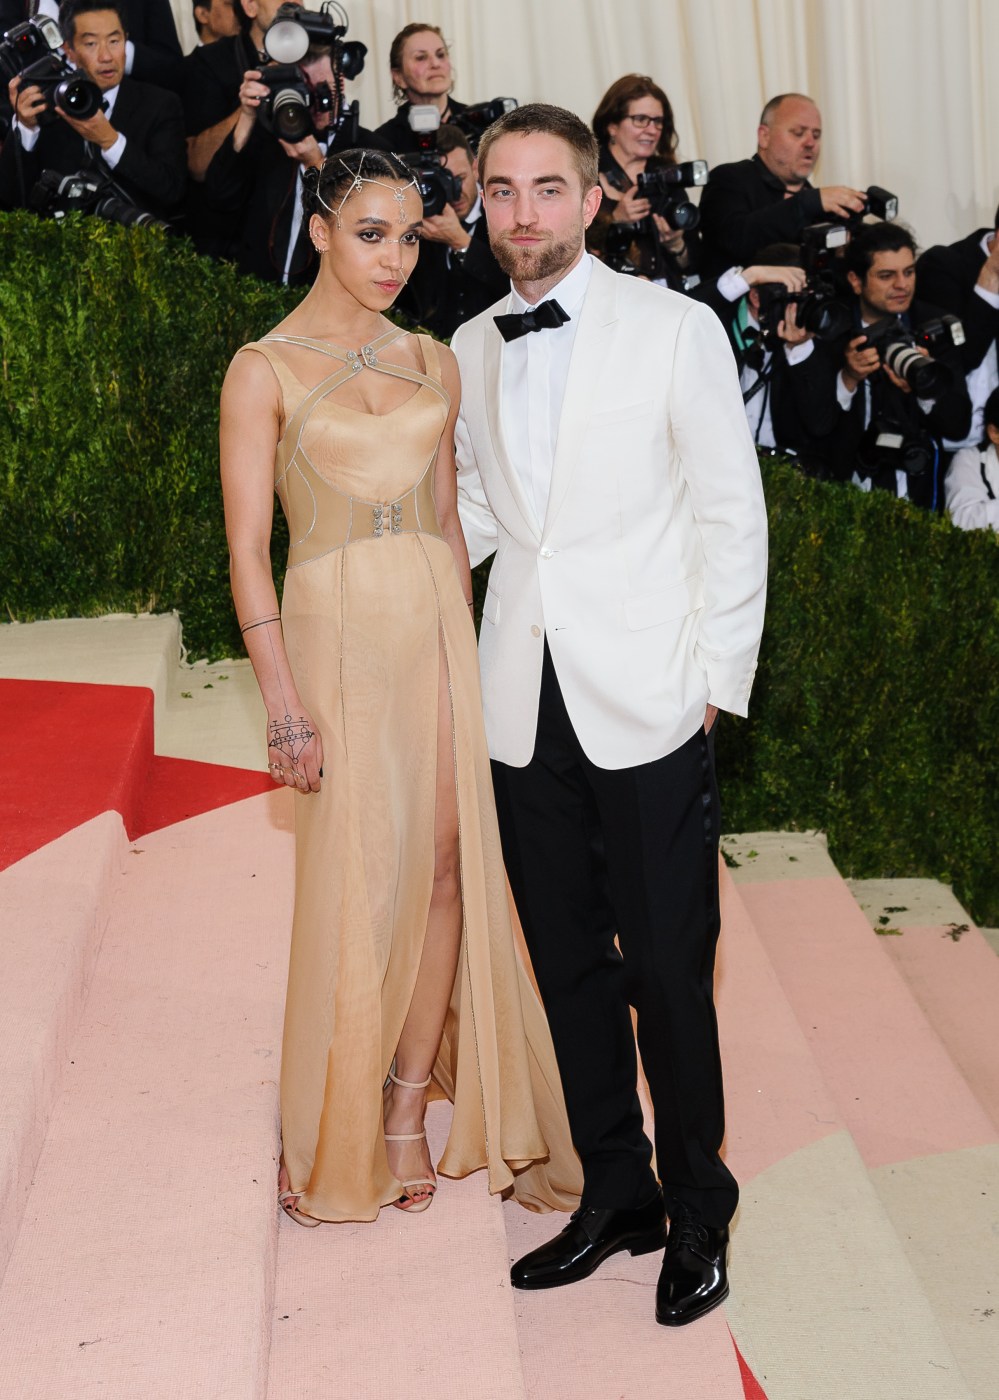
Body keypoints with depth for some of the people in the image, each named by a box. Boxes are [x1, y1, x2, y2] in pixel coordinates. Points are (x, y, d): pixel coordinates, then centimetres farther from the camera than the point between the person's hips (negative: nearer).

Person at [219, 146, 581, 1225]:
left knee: (447, 862, 2)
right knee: (356, 880, 0)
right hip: (336, 633, -4)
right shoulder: (265, 369, -3)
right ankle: (329, 1141, 17)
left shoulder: (433, 363, 12)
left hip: (440, 629, 5)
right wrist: (285, 703, -13)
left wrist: (464, 650, 10)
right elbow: (248, 549, -7)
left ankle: (407, 1112, 17)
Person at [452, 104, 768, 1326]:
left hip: (646, 704, -4)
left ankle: (698, 1212, 20)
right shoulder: (469, 350, 11)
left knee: (669, 971, 0)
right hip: (522, 704, 4)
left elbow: (732, 515, -1)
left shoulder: (676, 329, -1)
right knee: (568, 963, 11)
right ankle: (614, 1193, 28)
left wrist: (717, 683, -5)